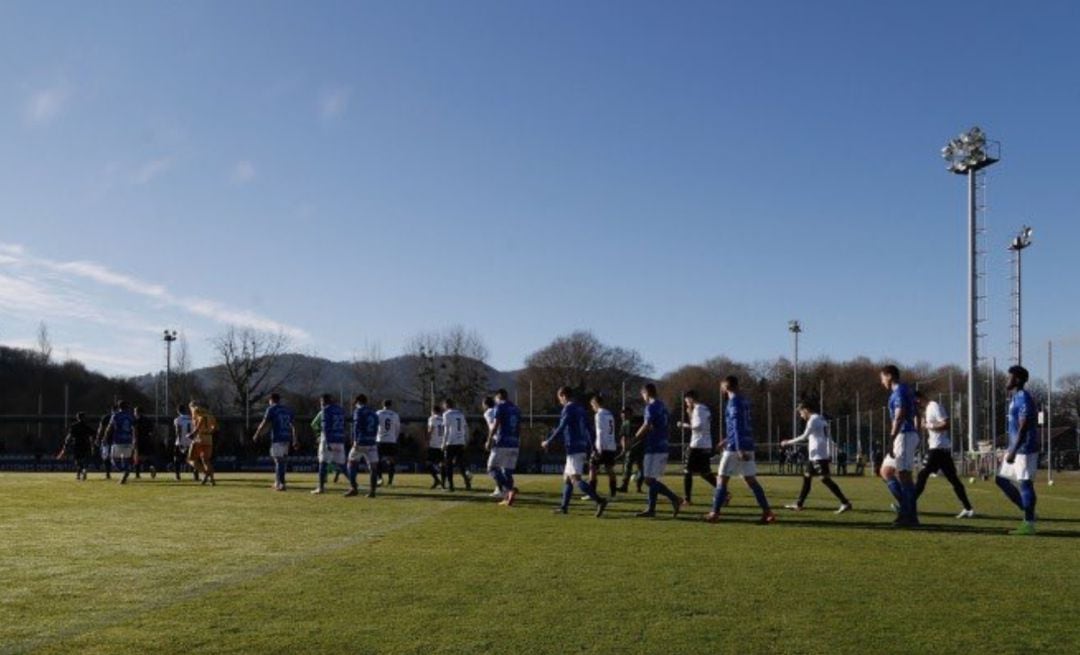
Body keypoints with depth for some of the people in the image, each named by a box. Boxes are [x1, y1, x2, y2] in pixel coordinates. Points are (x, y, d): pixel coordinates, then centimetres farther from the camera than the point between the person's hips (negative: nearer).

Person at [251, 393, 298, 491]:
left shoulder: (271, 409, -2)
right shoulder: (287, 410, 16)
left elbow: (264, 424, -6)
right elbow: (293, 426, 16)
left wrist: (256, 435, 6)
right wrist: (295, 440, 19)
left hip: (277, 438, -6)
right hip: (287, 438, 6)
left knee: (279, 461, -6)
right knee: (282, 460, 14)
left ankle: (281, 484, -11)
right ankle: (277, 483, 21)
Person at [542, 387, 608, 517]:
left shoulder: (568, 409, -9)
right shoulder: (581, 409, 18)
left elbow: (561, 429, -15)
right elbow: (586, 429, 20)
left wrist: (548, 442, -5)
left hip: (573, 449, -9)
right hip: (582, 448, 9)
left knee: (575, 478, -14)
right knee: (566, 477, 17)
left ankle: (599, 501, -26)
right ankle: (564, 507, 19)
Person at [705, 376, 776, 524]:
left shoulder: (734, 401, -12)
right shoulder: (744, 400, 15)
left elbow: (737, 426, -20)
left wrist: (739, 449, -25)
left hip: (736, 447, -8)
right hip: (747, 445, 8)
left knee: (723, 479, 0)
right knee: (751, 480, 8)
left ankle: (715, 513, 4)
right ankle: (767, 512, 1)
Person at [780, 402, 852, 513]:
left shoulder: (813, 420, -11)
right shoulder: (822, 420, 17)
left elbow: (804, 437, -16)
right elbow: (828, 438, 17)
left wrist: (788, 443, -9)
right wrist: (829, 455, 18)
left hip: (818, 455, -10)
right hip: (815, 456, 10)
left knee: (825, 479, -11)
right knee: (807, 476, 12)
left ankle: (845, 503, -14)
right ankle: (799, 505, 16)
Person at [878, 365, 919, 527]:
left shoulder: (899, 391, -11)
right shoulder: (904, 391, 19)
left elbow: (899, 417, -20)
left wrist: (891, 439, -24)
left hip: (904, 435, -10)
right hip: (907, 435, 10)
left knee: (904, 475, -8)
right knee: (885, 471, 12)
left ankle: (910, 516, -5)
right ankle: (905, 507, 8)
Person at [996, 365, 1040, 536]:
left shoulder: (1024, 399, -16)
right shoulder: (1015, 398, 15)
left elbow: (1024, 428, -22)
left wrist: (1013, 451, -24)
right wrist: (1011, 450, 23)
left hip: (1024, 449, -10)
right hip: (1015, 448, 10)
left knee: (1025, 483, -5)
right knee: (1001, 479, 11)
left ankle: (1029, 524, 1)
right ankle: (1028, 513, 15)